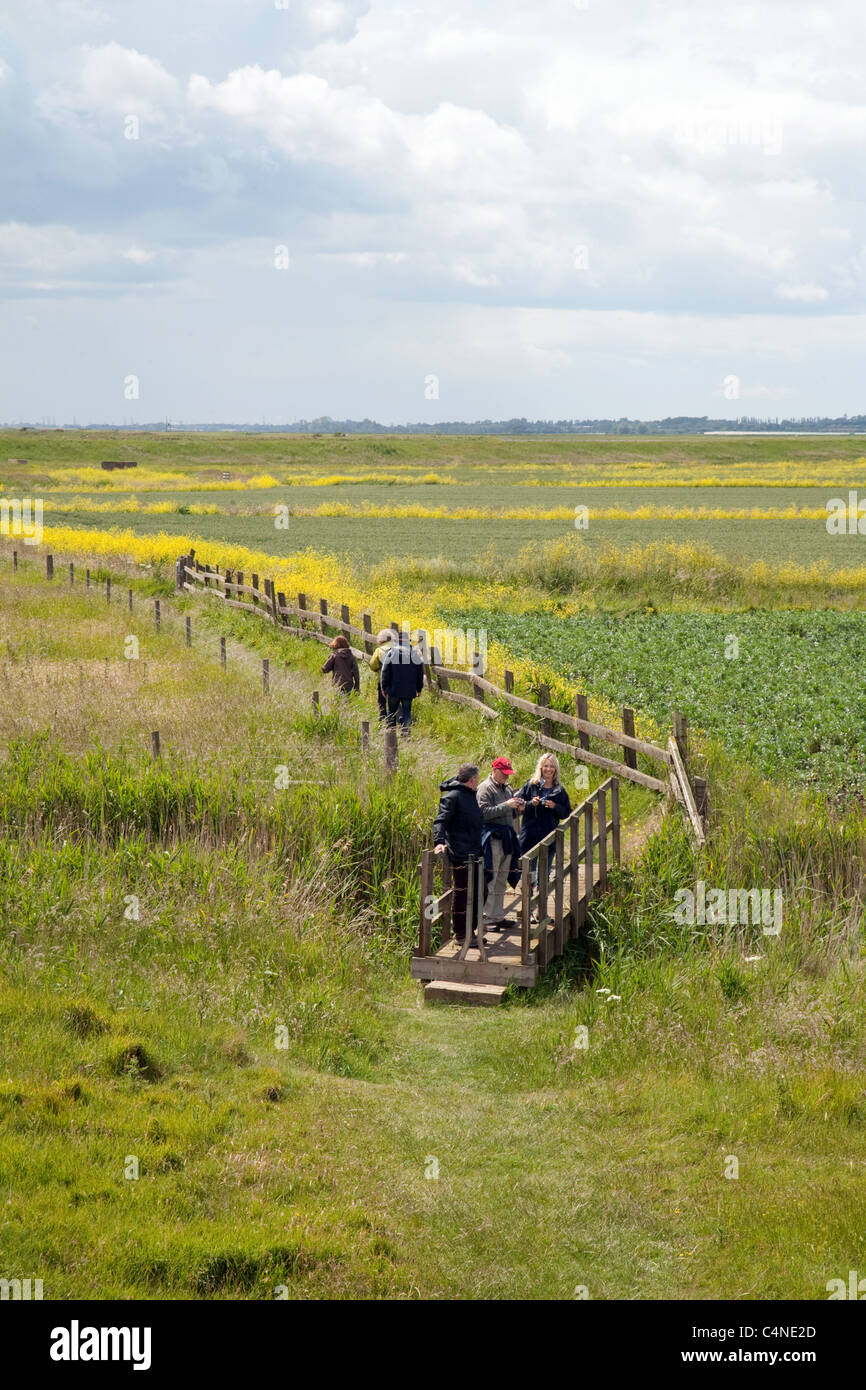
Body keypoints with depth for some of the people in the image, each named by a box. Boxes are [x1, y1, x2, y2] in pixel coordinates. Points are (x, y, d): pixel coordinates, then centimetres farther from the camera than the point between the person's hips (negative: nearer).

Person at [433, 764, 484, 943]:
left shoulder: (472, 796, 17)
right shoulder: (452, 797, -12)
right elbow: (440, 821, -20)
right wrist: (439, 841, -34)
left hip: (474, 854, 9)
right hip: (460, 854, -9)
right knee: (462, 893, -5)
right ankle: (460, 934, 1)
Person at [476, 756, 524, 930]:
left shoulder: (507, 788, 20)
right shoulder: (486, 788, -6)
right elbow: (484, 812, -17)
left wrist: (518, 808, 6)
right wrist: (506, 805, -20)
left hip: (507, 838, 9)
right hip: (493, 838, -9)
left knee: (501, 881, 12)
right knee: (490, 880, -9)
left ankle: (498, 916, 17)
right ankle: (487, 917, -8)